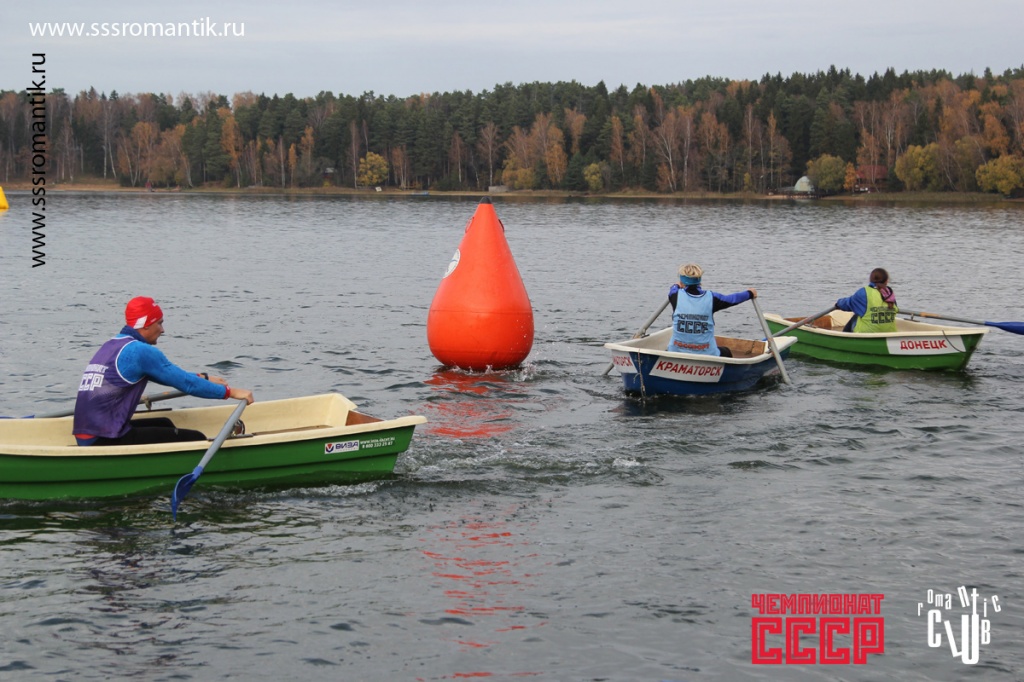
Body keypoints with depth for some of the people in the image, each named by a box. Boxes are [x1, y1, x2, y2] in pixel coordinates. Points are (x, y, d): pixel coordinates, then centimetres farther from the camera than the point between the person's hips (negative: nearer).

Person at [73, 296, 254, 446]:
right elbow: (185, 383, -11)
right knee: (196, 440, -8)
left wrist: (204, 378, 32)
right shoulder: (141, 351, -12)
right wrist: (230, 392, -2)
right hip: (105, 442, -10)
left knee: (163, 425, 31)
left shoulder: (110, 347, 18)